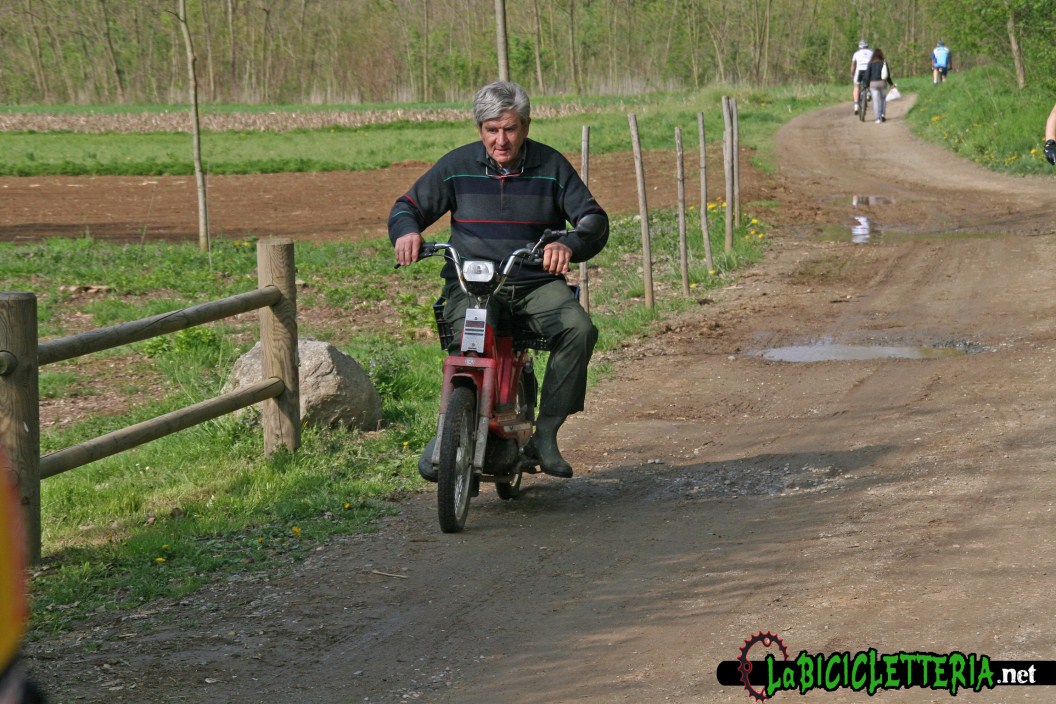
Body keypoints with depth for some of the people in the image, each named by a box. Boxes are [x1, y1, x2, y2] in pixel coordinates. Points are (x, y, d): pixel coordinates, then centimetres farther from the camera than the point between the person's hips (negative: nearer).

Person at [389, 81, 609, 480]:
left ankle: (545, 434, -19)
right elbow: (408, 205, 13)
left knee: (579, 329, -28)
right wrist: (407, 231, -13)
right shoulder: (457, 166, 7)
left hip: (537, 282, 1)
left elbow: (594, 219, 1)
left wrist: (569, 245, -23)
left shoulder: (550, 166, 6)